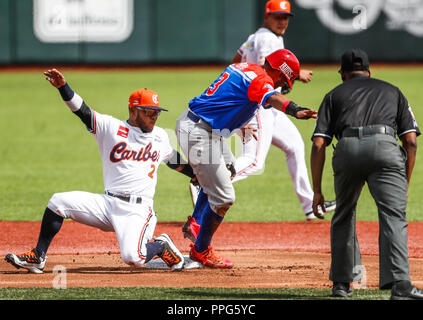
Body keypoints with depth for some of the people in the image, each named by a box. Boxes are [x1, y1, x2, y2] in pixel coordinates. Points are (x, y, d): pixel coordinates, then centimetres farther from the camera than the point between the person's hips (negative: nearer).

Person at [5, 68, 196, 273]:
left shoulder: (160, 136, 12)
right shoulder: (111, 128, 4)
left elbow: (176, 162, 29)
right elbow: (82, 111, -8)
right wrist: (63, 87, -23)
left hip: (138, 210, -1)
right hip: (107, 203, 2)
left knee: (132, 257, -27)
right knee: (59, 202, -15)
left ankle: (161, 246, 7)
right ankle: (38, 258, -4)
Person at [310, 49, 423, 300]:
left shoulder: (335, 95, 28)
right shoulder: (392, 91, 30)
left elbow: (318, 144, 15)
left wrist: (317, 191, 17)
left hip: (347, 150, 1)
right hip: (384, 147, -1)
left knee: (344, 215, 22)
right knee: (393, 215, -9)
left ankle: (341, 282, 24)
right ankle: (400, 283, -27)